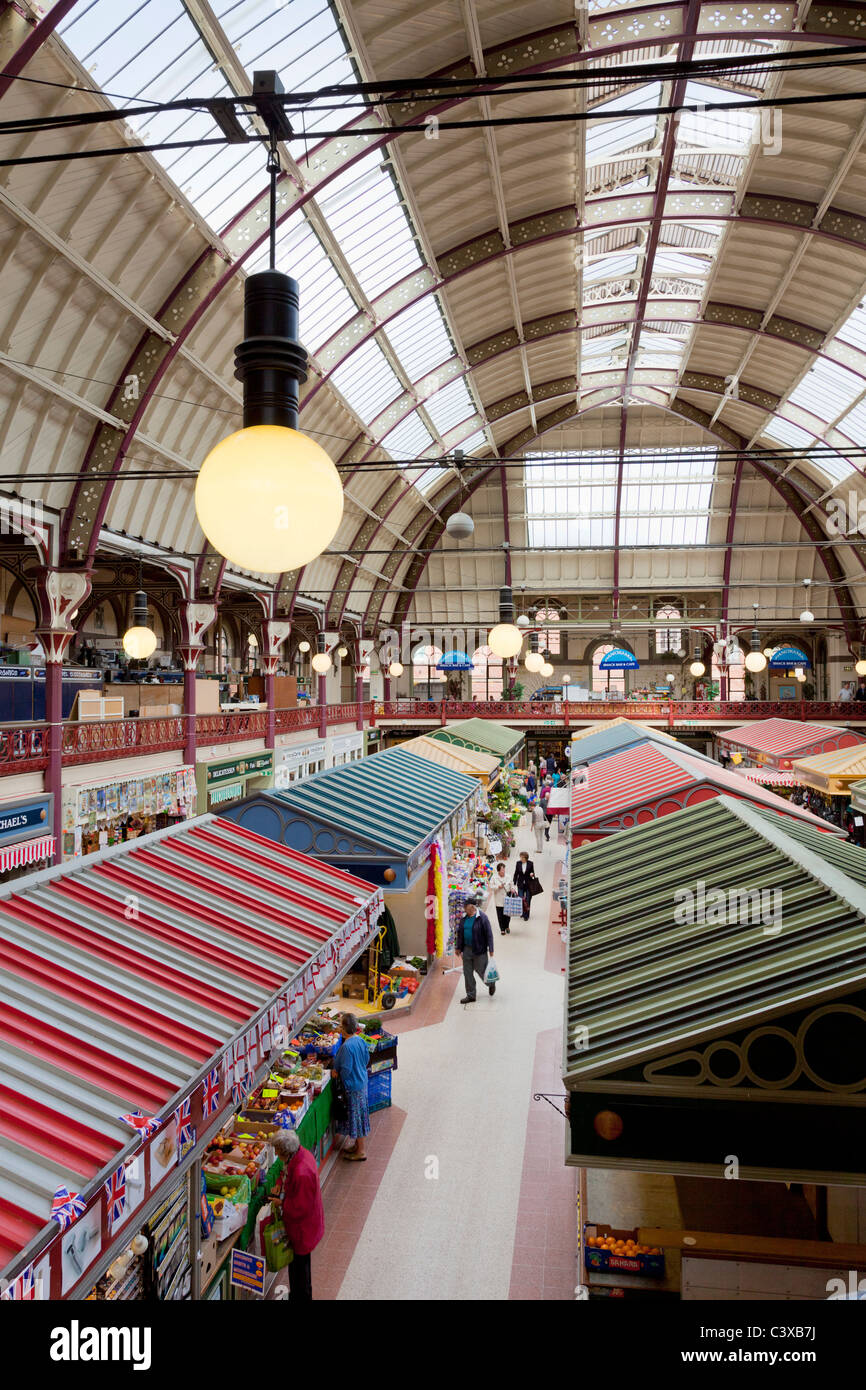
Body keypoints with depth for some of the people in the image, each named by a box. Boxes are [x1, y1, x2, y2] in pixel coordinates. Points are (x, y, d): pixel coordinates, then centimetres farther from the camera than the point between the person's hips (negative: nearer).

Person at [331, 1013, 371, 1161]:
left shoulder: (346, 1046, -28)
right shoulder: (360, 1040, -2)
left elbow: (346, 1070, -25)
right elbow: (366, 1059, 10)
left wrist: (336, 1073, -7)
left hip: (352, 1086, -8)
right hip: (362, 1081, 9)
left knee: (355, 1117, 5)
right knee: (360, 1115, 20)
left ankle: (361, 1151, 16)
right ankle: (358, 1144, 34)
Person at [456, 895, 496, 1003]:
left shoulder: (482, 917, -15)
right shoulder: (464, 917, 4)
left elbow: (489, 934, -13)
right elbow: (460, 933, 15)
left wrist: (491, 950, -15)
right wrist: (458, 947, 18)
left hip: (479, 950, -6)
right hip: (467, 949, 6)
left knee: (481, 970, 6)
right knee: (467, 973, 8)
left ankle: (491, 984, 38)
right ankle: (470, 995, 20)